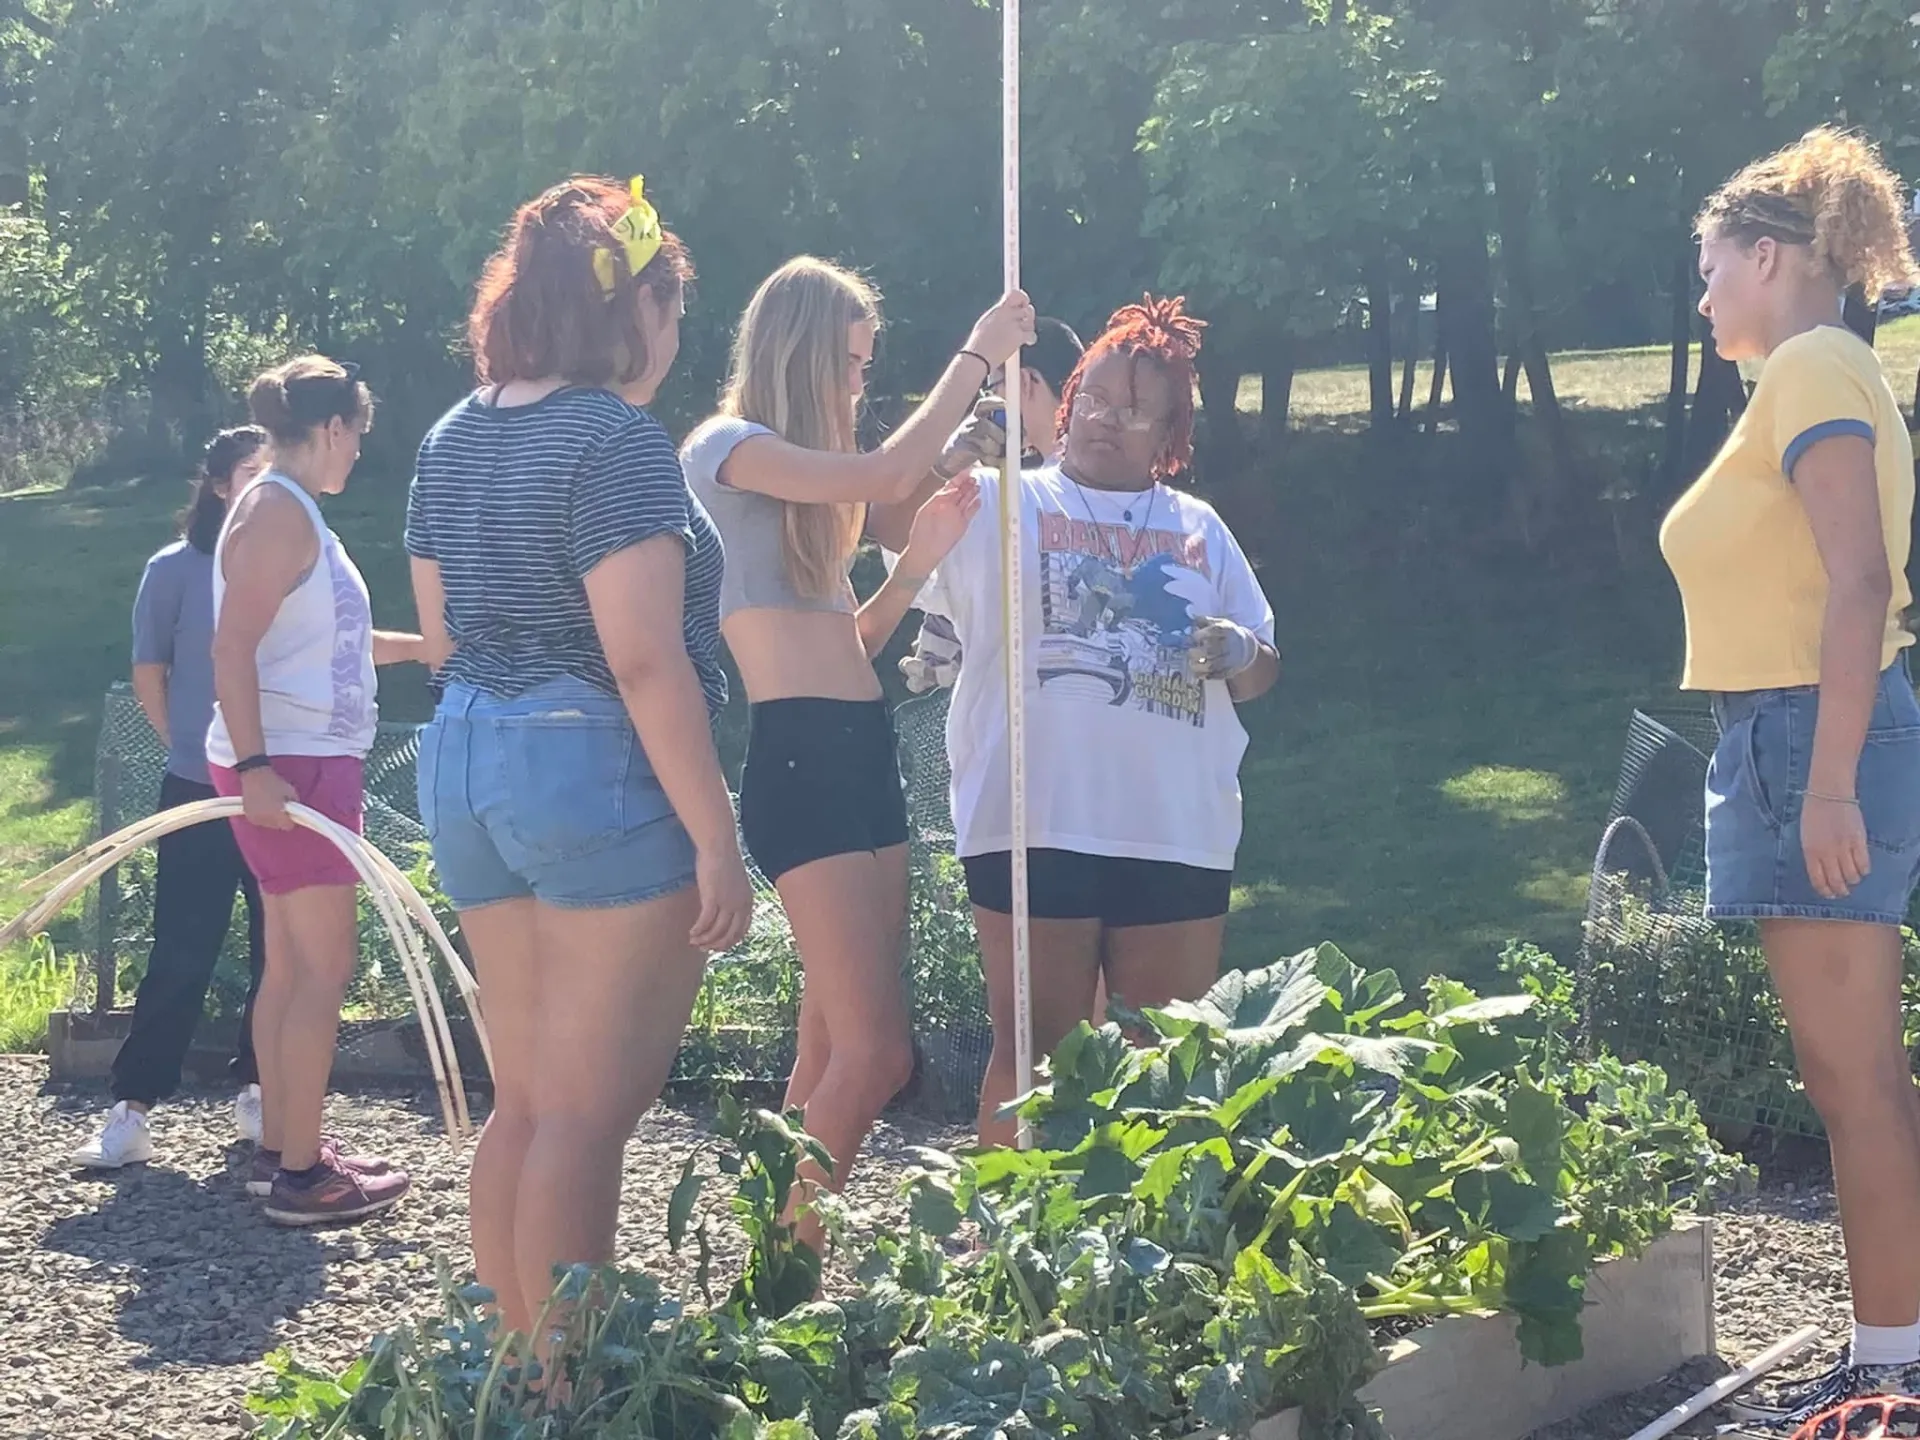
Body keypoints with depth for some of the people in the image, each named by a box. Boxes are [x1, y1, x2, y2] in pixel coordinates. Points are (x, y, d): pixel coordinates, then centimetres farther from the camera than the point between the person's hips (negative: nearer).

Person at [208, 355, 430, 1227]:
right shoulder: (278, 510, -14)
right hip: (289, 764, -10)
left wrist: (423, 646, 37)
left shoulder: (291, 512, 16)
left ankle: (281, 1150, 20)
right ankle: (300, 1176, -5)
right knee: (324, 963, -8)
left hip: (308, 762, 10)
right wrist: (254, 767, -28)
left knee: (293, 962, 13)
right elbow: (233, 647, -22)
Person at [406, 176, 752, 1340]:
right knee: (589, 1115, -3)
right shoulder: (618, 439, -14)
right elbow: (645, 661, -19)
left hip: (465, 764, 8)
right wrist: (716, 835, -17)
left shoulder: (456, 438, 11)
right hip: (598, 775, -8)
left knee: (526, 1103, 14)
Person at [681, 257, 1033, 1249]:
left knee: (832, 1050, 8)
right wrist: (976, 356, -8)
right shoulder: (728, 449, -3)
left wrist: (926, 548, 13)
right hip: (799, 759, -9)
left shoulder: (804, 484, 23)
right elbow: (884, 475, -18)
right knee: (875, 1053, -15)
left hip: (863, 758, 10)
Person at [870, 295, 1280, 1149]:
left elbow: (1260, 675, 18)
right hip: (1037, 828, -3)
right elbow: (884, 525, -11)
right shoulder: (1000, 506, 6)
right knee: (1037, 1051, 1)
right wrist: (945, 465, -29)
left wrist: (1241, 655, -6)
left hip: (1180, 834, 3)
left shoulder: (1199, 530, 17)